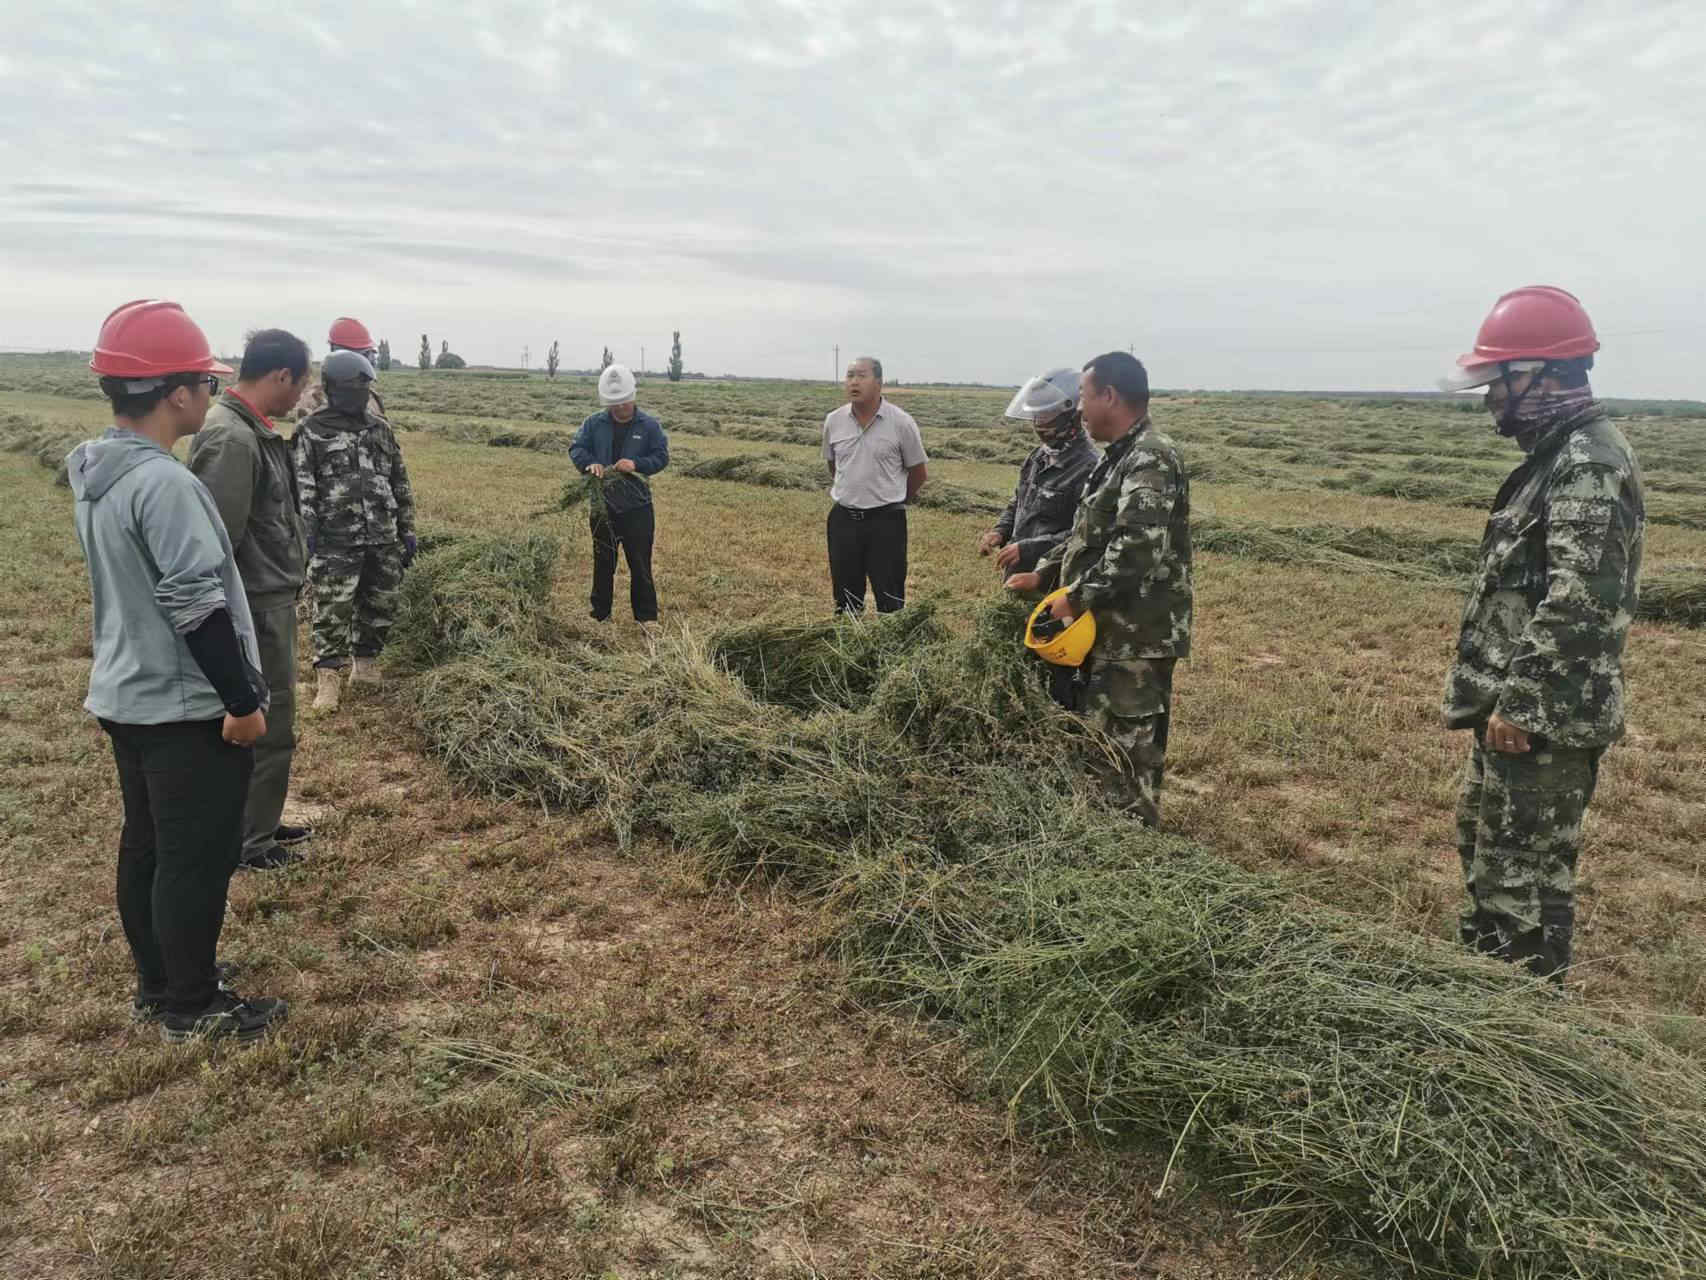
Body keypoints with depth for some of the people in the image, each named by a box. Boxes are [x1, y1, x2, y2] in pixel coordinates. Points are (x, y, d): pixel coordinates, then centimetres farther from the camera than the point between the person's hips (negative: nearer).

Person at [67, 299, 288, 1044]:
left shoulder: (94, 473, 7)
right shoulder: (164, 484, -23)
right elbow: (198, 607, -25)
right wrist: (242, 699, -17)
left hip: (127, 695, 10)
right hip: (188, 707, -10)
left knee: (146, 845, 18)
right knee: (197, 857, 3)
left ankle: (158, 987, 33)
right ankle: (191, 1009, 17)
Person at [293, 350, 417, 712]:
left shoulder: (381, 429, 12)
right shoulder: (311, 432, -3)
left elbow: (401, 485, 16)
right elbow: (301, 489, -7)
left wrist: (407, 531, 13)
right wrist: (306, 537, -13)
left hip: (383, 540, 5)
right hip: (336, 542, -5)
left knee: (379, 608, 12)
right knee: (332, 613, -2)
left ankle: (365, 663, 30)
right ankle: (329, 677, 7)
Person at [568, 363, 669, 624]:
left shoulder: (649, 425, -2)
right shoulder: (594, 423, 2)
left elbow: (661, 457, -4)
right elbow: (576, 449, -1)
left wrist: (637, 464, -22)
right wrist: (591, 464, -22)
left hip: (637, 506, -2)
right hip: (602, 505, 2)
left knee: (640, 563, 2)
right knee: (603, 563, 12)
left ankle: (646, 616, 11)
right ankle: (600, 614, 23)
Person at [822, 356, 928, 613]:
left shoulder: (901, 423, -9)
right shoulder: (834, 421, 2)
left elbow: (917, 473, 3)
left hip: (886, 521, -3)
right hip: (843, 519, 3)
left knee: (890, 601, 1)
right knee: (846, 601, 13)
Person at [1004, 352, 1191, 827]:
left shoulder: (1150, 460, -19)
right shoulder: (1121, 457, 15)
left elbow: (1136, 550, -30)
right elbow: (1088, 536, 22)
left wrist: (1077, 596, -23)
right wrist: (1042, 575, 13)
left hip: (1136, 639, -11)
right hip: (1110, 633, 11)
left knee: (1123, 748, -4)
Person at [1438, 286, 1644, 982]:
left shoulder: (1591, 465, -19)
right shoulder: (1558, 455, 13)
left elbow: (1577, 605, -26)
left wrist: (1519, 705, -23)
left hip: (1545, 719, -11)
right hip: (1515, 706, 11)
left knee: (1525, 871, 0)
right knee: (1483, 841, 23)